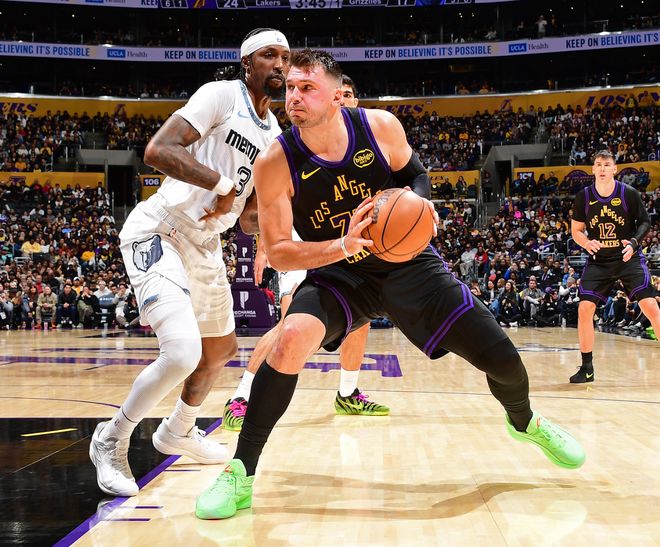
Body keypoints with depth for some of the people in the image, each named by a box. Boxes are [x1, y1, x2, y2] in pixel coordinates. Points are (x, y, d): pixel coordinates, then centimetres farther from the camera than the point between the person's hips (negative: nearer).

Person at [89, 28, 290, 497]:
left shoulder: (274, 136, 11)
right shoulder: (222, 94, -12)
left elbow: (249, 219, 15)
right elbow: (158, 150, -25)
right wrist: (223, 184, -23)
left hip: (206, 245, 9)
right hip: (158, 232, -9)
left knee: (220, 350, 22)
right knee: (183, 352, -24)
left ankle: (179, 431, 47)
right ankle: (112, 440, 1)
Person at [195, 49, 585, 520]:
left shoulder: (381, 127, -13)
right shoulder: (276, 163, -18)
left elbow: (416, 173, 6)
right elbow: (277, 252, -16)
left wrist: (419, 202, -18)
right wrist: (342, 246, -32)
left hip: (407, 262, 2)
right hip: (337, 274, -1)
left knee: (502, 361, -1)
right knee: (293, 338, -33)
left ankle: (525, 422, 38)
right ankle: (240, 474, -18)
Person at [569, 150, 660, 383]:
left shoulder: (629, 193, -8)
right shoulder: (583, 197, -3)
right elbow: (576, 230, 5)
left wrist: (634, 242, -17)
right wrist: (587, 243, -16)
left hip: (629, 258, -2)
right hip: (598, 261, 2)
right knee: (584, 309, -7)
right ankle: (587, 368, 6)